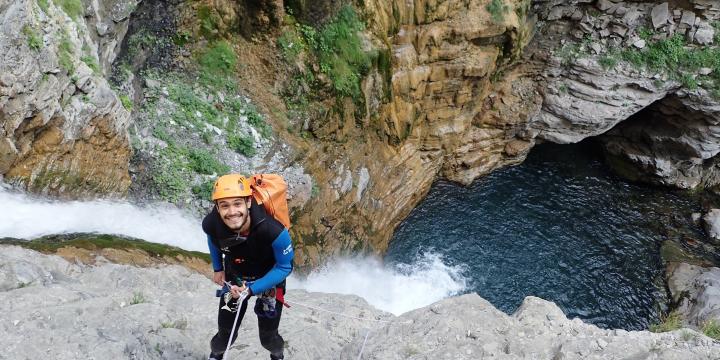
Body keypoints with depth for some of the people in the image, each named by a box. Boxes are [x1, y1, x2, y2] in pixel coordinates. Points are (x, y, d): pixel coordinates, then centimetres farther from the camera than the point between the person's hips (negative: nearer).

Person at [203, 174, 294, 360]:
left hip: (269, 279, -2)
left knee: (268, 337, 8)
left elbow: (285, 267, -22)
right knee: (226, 333, 10)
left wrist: (251, 289, -26)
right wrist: (218, 269, 5)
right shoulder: (211, 224, -30)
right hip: (234, 278, 2)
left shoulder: (274, 231, -41)